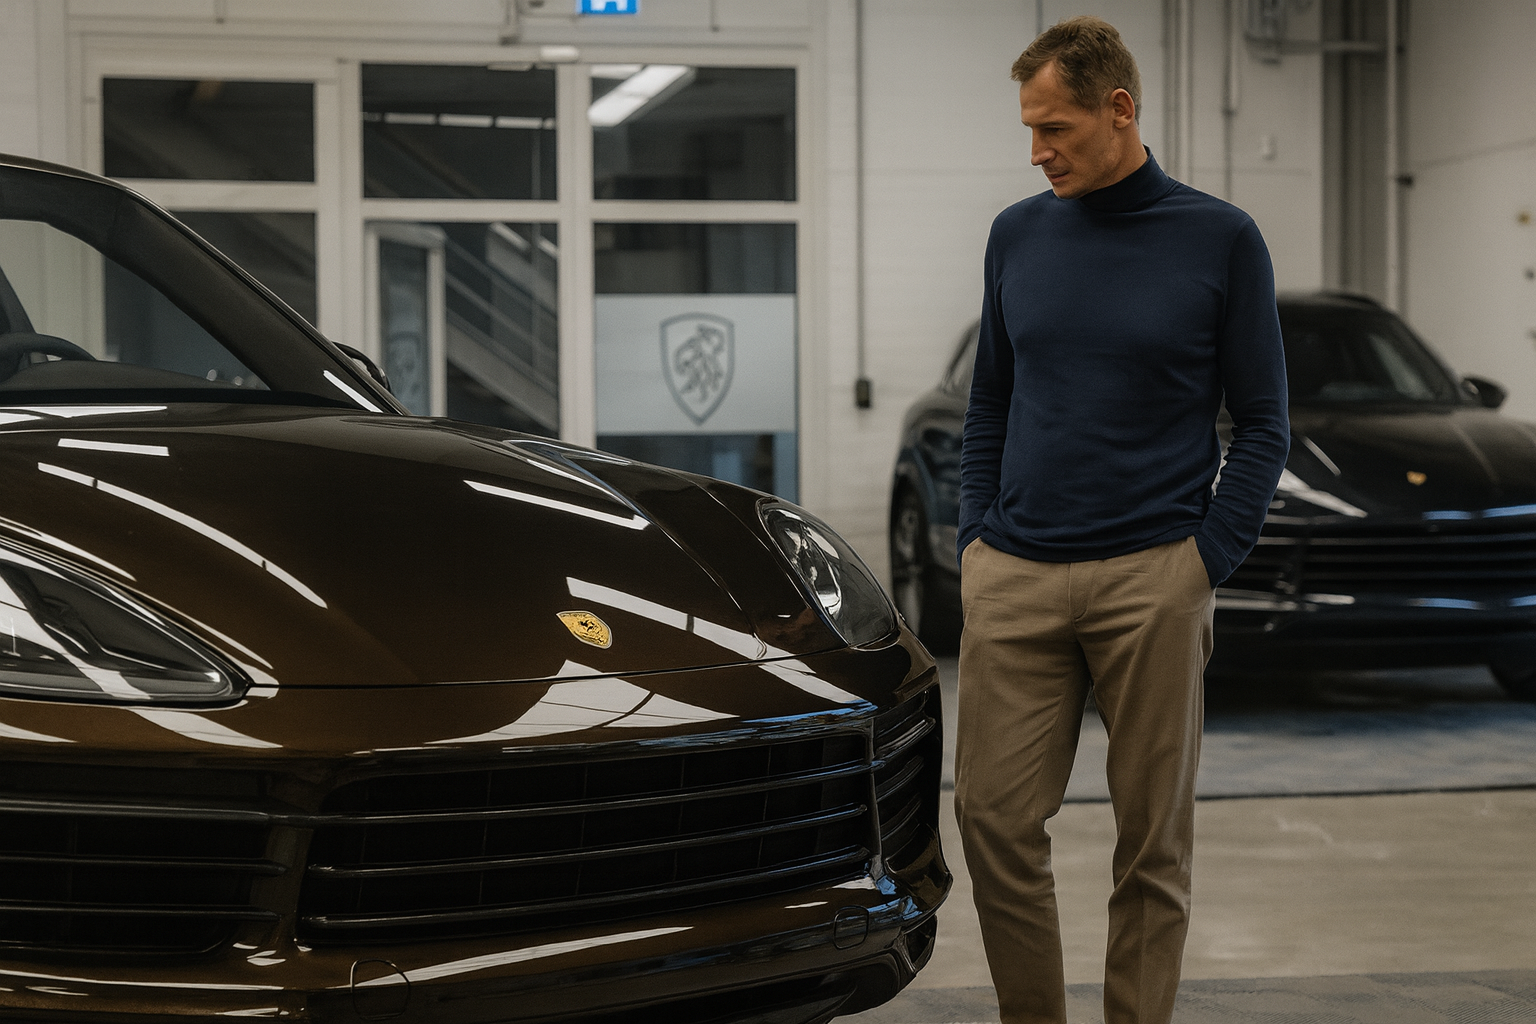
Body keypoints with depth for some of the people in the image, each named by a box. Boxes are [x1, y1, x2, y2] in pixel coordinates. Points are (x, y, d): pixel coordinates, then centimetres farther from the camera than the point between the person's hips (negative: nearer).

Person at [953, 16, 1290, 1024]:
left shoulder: (1220, 239, 0)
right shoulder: (1018, 236, 10)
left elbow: (1262, 422, 1)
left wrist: (1207, 562, -7)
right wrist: (976, 536, 7)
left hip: (1153, 580, -3)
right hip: (1014, 580, 3)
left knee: (1153, 835, 4)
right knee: (996, 816, 0)